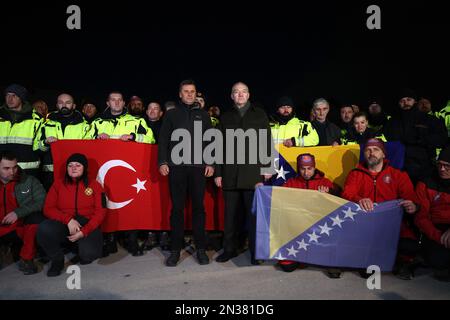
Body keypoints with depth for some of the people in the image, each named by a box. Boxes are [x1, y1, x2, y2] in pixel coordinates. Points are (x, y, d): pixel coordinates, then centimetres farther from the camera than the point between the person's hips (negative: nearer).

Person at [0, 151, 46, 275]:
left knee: (36, 217, -32)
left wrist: (18, 212, -21)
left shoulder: (29, 181, -1)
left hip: (24, 227, -1)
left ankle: (26, 259, -13)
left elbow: (41, 202, -10)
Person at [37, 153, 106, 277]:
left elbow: (100, 212, -1)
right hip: (63, 224, 2)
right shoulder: (58, 184, 10)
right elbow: (48, 209, 2)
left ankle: (81, 251, 12)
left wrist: (84, 231, -15)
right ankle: (57, 260, -2)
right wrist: (68, 220, -16)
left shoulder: (94, 185, 5)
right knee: (44, 228, -32)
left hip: (87, 226, -2)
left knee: (89, 254, -30)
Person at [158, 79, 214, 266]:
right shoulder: (171, 114, 13)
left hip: (198, 167, 1)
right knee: (177, 208, 2)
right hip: (177, 167, 0)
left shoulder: (203, 115, 15)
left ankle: (201, 249, 11)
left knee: (198, 207, 3)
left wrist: (211, 163, 1)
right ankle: (175, 249, 11)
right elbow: (163, 139, 7)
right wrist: (163, 162, -4)